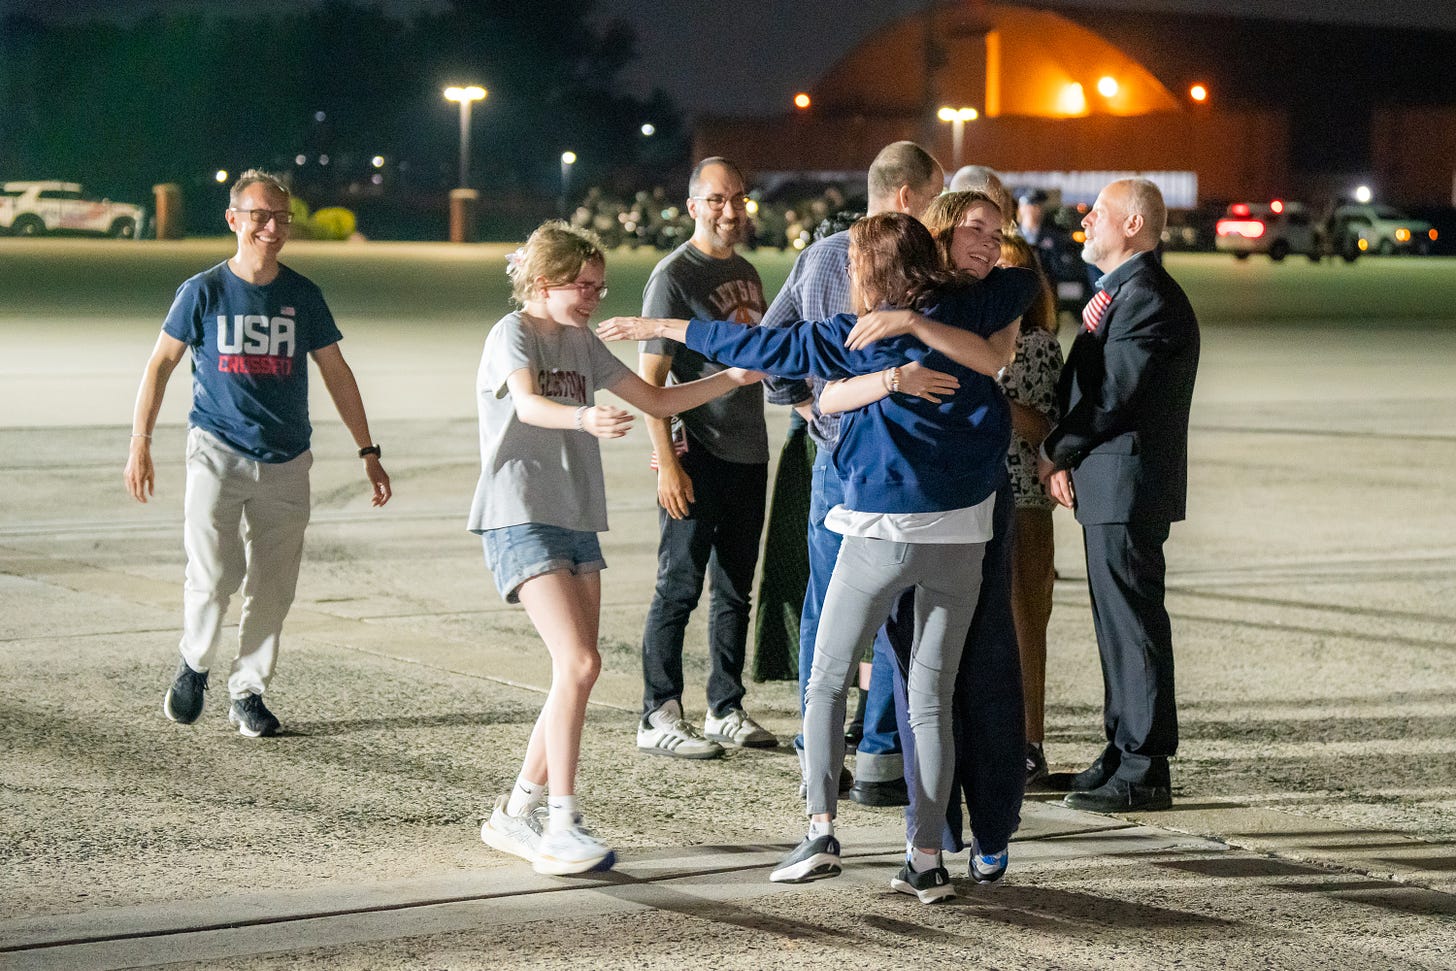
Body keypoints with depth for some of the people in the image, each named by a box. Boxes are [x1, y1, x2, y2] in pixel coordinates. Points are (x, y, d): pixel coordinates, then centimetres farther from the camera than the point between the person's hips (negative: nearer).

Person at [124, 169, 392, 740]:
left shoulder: (302, 296, 5)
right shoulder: (203, 292, -2)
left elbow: (336, 372, 12)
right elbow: (161, 364, 4)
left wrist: (368, 451, 10)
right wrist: (140, 445, -2)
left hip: (285, 462, 3)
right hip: (217, 452, -3)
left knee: (272, 589, 2)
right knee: (213, 575, -13)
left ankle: (248, 692, 18)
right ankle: (195, 665, 14)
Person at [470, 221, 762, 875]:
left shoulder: (581, 343, 16)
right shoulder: (514, 333, -8)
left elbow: (656, 399, 21)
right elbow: (527, 404, -28)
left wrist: (733, 378, 9)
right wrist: (585, 419, -48)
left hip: (576, 521, 8)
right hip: (520, 520, -8)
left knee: (576, 673, 6)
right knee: (578, 664, -18)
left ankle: (517, 814, 17)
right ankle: (560, 827, -16)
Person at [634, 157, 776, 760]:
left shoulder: (745, 271, 15)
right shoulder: (674, 276, -9)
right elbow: (650, 379, -13)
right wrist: (667, 462, -19)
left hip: (748, 455, 8)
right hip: (697, 457, -8)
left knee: (735, 591, 13)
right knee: (680, 589, -5)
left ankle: (726, 710, 21)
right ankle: (659, 718, -1)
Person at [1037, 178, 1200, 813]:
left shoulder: (1147, 297, -17)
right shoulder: (1120, 291, 17)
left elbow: (1113, 395, -20)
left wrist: (1055, 454, -7)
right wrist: (1066, 461, 5)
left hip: (1129, 484, -11)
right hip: (1110, 484, 11)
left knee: (1133, 624, -7)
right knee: (1118, 622, 15)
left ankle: (1143, 772, -4)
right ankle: (1125, 754, 24)